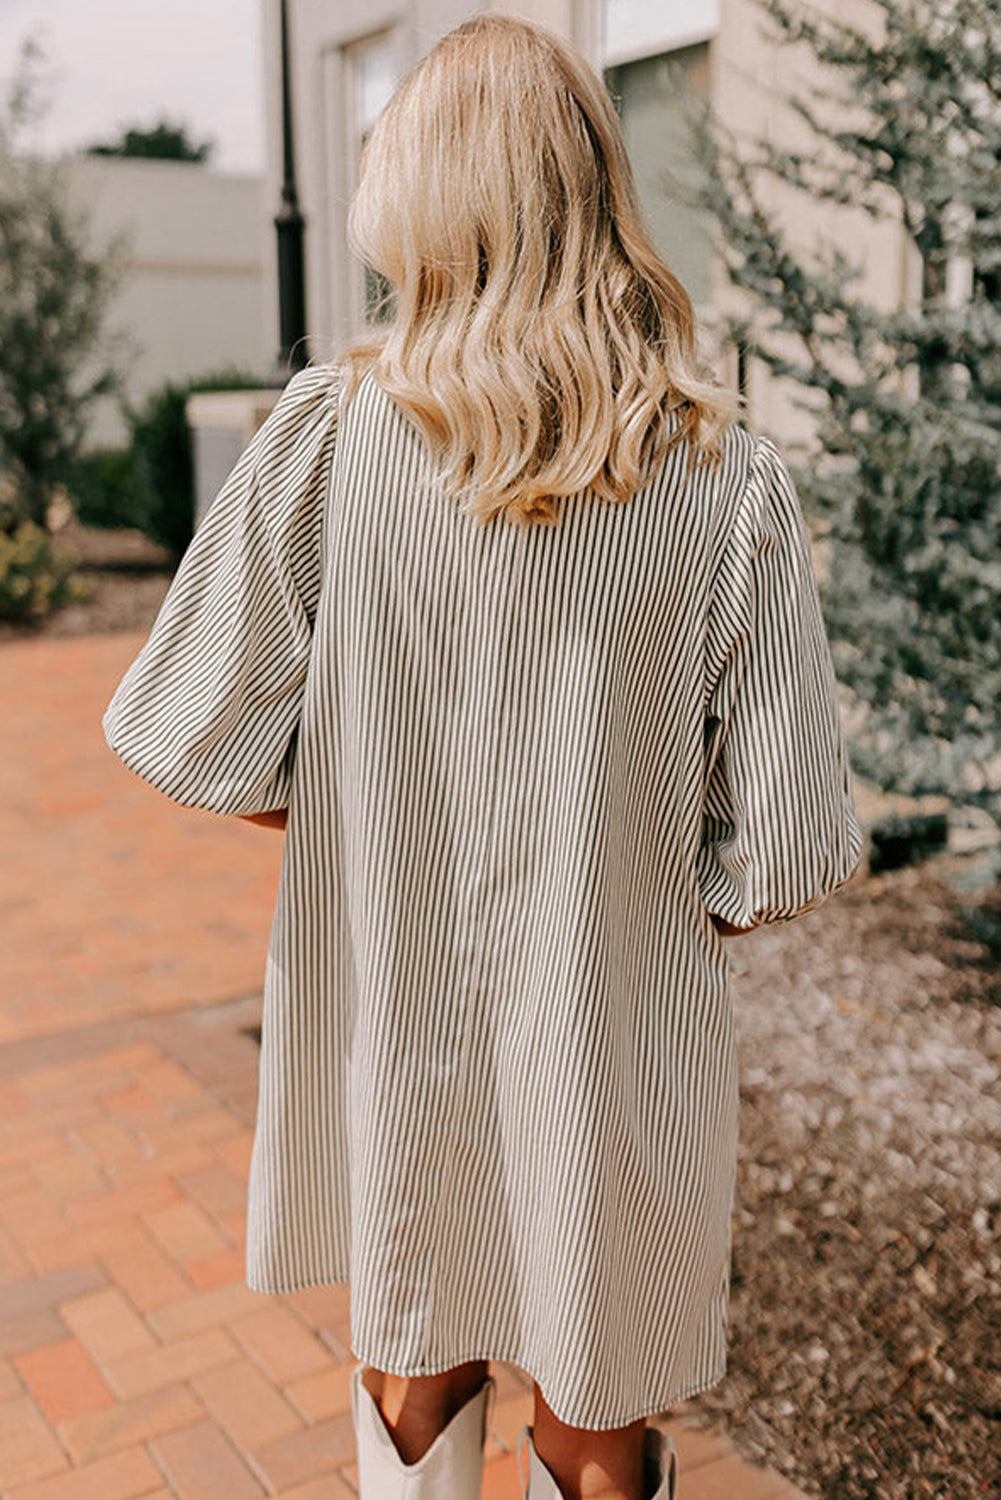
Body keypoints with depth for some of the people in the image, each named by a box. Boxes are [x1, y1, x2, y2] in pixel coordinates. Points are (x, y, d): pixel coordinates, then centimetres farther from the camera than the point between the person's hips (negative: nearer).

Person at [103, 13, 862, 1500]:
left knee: (409, 1375, 27)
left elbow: (206, 746, -10)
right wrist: (638, 878, 6)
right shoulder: (727, 481, -15)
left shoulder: (333, 428, -14)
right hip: (606, 1050, 0)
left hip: (386, 1027, 1)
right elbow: (781, 852, -14)